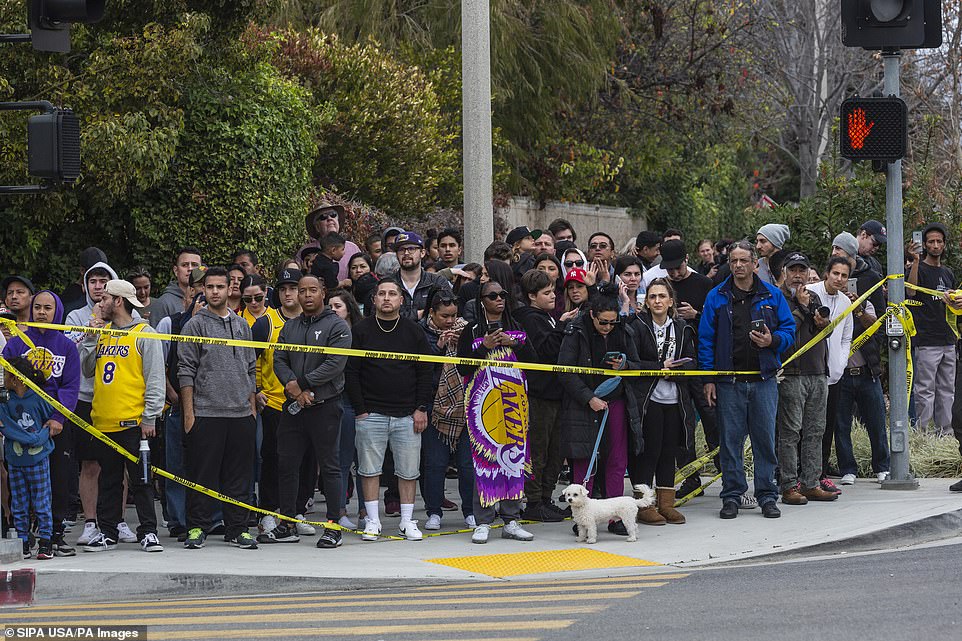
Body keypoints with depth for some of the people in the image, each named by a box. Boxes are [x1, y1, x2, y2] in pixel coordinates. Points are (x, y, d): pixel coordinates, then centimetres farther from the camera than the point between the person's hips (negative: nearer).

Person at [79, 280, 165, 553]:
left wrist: (150, 418, -12)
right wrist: (90, 338, 2)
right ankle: (107, 532, 16)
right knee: (108, 481, 11)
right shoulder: (101, 332, 14)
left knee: (140, 479, 0)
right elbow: (86, 369, 12)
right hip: (103, 421, 6)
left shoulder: (144, 334, -4)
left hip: (133, 423, -6)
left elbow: (155, 379, -7)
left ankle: (148, 532, 4)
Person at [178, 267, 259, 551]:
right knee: (203, 474, -2)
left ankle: (237, 529, 11)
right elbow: (185, 370, -3)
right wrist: (188, 411, -9)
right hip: (206, 412, -4)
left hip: (241, 413, 4)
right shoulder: (195, 325, 0)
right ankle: (197, 528, 4)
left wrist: (252, 407, 14)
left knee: (239, 475, 6)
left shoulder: (241, 325, 15)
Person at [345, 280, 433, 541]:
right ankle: (372, 521, 9)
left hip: (407, 415, 1)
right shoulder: (361, 330, 3)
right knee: (370, 468, 1)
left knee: (408, 470, 2)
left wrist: (421, 408, 0)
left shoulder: (413, 331, 7)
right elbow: (351, 372, 1)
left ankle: (407, 521, 11)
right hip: (371, 414, -1)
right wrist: (359, 409, -5)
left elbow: (425, 372, 7)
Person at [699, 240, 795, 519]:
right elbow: (706, 339, 5)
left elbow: (789, 329, 10)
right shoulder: (716, 297, 5)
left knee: (765, 439, 1)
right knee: (730, 440, 1)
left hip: (764, 379, 0)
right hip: (729, 381, 0)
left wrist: (772, 341, -12)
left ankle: (767, 496, 8)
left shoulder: (772, 296, 7)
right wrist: (708, 379, -2)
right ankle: (732, 496, 9)